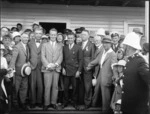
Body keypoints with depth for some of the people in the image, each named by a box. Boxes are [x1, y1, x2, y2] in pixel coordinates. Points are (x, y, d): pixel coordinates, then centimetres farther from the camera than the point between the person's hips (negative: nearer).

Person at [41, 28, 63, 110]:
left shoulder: (60, 46, 16)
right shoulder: (45, 45, 11)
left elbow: (60, 57, 5)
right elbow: (43, 56, 1)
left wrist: (56, 64, -12)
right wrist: (48, 65, -13)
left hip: (56, 69, 2)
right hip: (47, 69, -2)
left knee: (55, 86, 3)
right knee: (47, 87, -5)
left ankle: (54, 102, 13)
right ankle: (46, 103, 4)